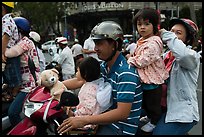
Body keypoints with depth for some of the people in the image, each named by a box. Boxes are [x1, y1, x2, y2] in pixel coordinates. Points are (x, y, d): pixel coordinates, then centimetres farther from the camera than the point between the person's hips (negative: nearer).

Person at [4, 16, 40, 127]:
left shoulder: (25, 41, -9)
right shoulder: (22, 42, 22)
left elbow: (9, 53, -26)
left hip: (30, 86, -10)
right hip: (24, 85, 10)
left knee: (12, 112, -17)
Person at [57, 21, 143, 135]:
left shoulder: (126, 73, -23)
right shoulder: (104, 66, 4)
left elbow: (122, 113, -29)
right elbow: (79, 81, 11)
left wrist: (84, 120, -33)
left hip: (121, 128, -8)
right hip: (108, 116, 8)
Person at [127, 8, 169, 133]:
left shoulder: (153, 43, -26)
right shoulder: (142, 41, 6)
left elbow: (142, 61, -30)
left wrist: (130, 60, -16)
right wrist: (131, 58, 2)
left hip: (152, 81, -9)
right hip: (144, 80, 9)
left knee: (153, 103, 11)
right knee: (145, 103, 26)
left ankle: (154, 122, 30)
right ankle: (150, 117, 47)